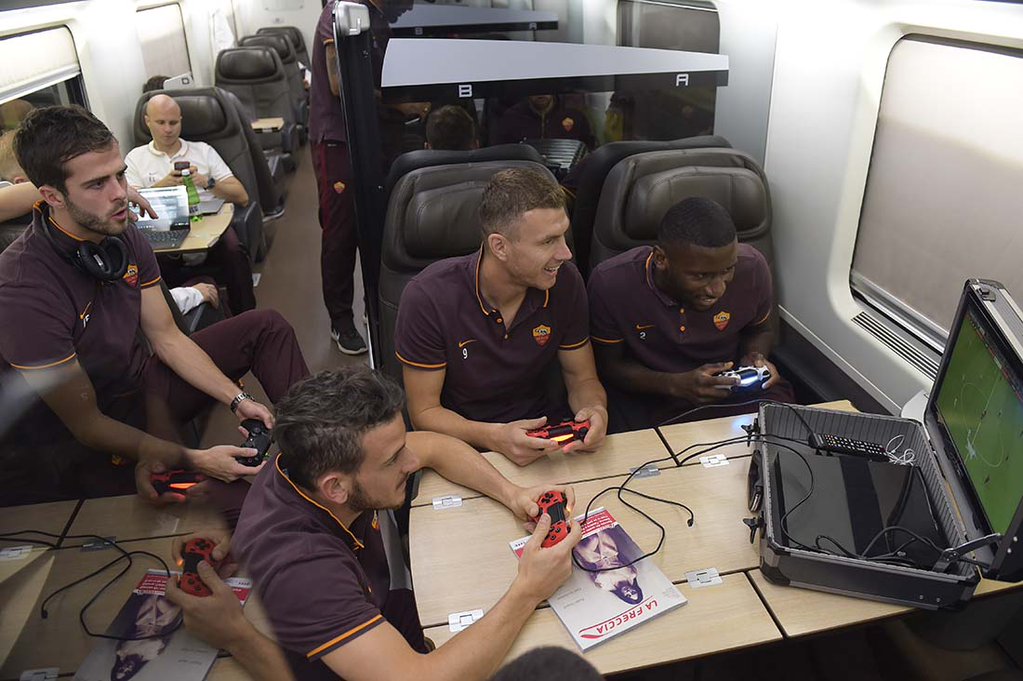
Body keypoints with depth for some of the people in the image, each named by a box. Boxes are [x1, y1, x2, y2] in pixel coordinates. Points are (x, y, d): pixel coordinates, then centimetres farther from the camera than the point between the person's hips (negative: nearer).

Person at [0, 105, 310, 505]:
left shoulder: (123, 238, -8)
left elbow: (167, 337, -1)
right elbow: (86, 424, -24)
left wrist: (238, 400, -10)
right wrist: (193, 460, -26)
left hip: (145, 383, 7)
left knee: (266, 327, 3)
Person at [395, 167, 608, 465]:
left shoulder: (565, 281, -8)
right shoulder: (428, 298, -19)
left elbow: (583, 379, 5)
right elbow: (424, 411, -11)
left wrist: (595, 410, -20)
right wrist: (495, 438, -29)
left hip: (544, 430, 4)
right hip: (463, 444, -3)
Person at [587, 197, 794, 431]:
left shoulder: (752, 268, -15)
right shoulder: (611, 283, -24)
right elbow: (609, 364, -10)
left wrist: (755, 359, -15)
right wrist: (675, 384, -25)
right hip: (646, 396, -3)